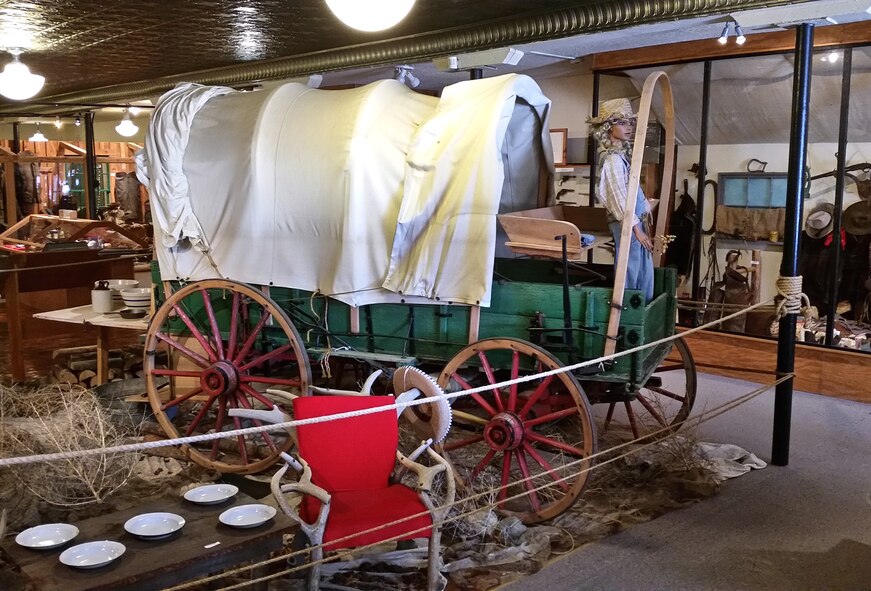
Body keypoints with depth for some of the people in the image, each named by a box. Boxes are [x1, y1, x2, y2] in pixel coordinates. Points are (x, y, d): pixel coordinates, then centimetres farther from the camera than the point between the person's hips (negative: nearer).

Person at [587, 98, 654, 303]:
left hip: (636, 219, 10)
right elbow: (620, 196, -19)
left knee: (645, 273, 13)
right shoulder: (612, 158, -15)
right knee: (630, 274, -4)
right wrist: (636, 228, -19)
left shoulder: (622, 154, 15)